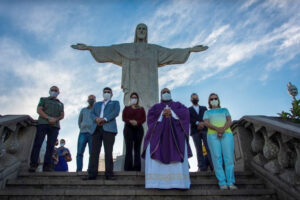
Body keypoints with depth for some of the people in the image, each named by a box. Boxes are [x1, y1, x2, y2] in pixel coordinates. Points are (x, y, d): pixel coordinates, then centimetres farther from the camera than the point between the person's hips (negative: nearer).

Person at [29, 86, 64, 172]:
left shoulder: (60, 104, 26)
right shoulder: (43, 99, 19)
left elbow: (62, 115, 15)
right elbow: (39, 110, 3)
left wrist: (55, 119, -8)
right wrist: (49, 118, -11)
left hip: (54, 126, 2)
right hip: (43, 124, -2)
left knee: (50, 146, -6)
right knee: (37, 143, -11)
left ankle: (47, 166, -8)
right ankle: (33, 165, -11)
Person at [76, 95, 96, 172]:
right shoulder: (83, 110, 20)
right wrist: (82, 129, 16)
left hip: (92, 134, -2)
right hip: (83, 133, 2)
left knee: (92, 153, -6)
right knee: (79, 153, -7)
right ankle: (79, 170, -6)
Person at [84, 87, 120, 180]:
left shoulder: (115, 103, 22)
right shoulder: (97, 104, 31)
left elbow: (116, 112, 2)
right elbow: (92, 113, 15)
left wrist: (105, 119, -11)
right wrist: (96, 119, -8)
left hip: (109, 128, -3)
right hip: (97, 128, 3)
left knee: (108, 152, -9)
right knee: (94, 151, -5)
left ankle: (109, 174, -8)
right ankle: (92, 174, -6)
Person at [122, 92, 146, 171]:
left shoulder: (141, 109, 16)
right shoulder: (126, 108, 17)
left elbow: (144, 119, 4)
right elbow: (124, 118, 4)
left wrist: (137, 122, -16)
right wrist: (130, 121, -16)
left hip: (138, 129, 1)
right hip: (128, 128, 0)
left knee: (137, 148, -4)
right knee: (129, 148, -8)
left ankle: (137, 167, -3)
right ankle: (128, 167, -7)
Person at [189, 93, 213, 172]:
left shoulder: (204, 108, 23)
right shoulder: (188, 110, 17)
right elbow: (189, 119, 0)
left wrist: (203, 124, -11)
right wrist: (197, 123, -16)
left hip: (205, 129, 1)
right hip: (195, 131, -1)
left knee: (209, 147, -10)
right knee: (199, 149, -5)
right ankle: (202, 167, -8)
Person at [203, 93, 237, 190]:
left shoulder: (224, 110, 27)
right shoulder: (207, 112, 24)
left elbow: (229, 121, 10)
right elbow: (206, 123, 5)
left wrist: (223, 129, -12)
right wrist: (217, 128, -15)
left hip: (227, 134, 1)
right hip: (212, 135, -1)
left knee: (229, 158, -10)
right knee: (217, 158, -11)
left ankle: (230, 182, -8)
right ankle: (222, 183, -10)